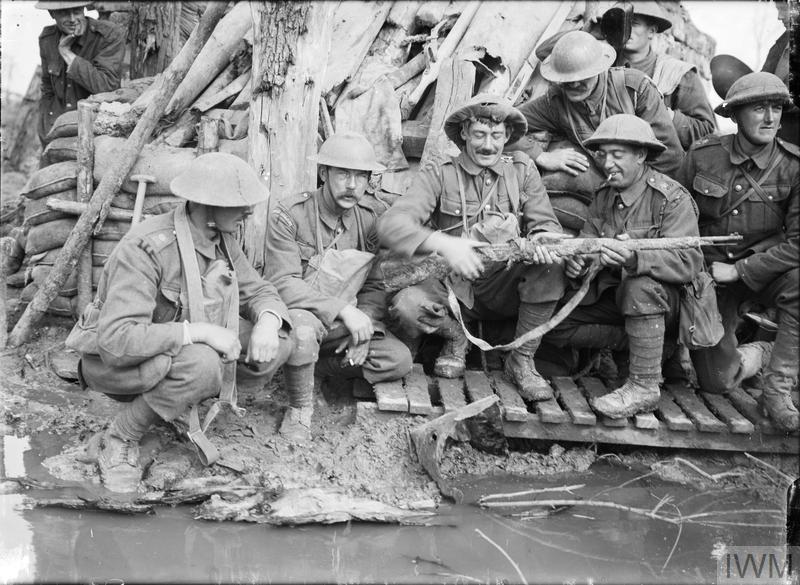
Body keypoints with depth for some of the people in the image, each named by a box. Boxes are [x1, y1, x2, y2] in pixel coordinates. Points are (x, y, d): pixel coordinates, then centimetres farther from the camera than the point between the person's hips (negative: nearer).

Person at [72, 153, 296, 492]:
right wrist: (200, 331, -39)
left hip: (177, 349, 7)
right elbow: (117, 339, -38)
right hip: (114, 360, -7)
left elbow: (258, 292, 1)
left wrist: (267, 321, -24)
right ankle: (120, 440, -14)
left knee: (278, 339, -8)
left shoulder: (221, 239, -7)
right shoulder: (145, 248, -31)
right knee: (202, 366, -39)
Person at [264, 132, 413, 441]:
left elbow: (377, 284, 3)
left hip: (347, 323, 5)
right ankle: (300, 408, -11)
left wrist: (365, 327, -15)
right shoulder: (289, 215, -15)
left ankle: (308, 364, 1)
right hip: (298, 313, -5)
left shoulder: (374, 216, -1)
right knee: (302, 330, -39)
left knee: (399, 360, -15)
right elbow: (284, 283, -21)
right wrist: (343, 309, -29)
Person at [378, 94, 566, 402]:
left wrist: (541, 239, -25)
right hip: (452, 284, -1)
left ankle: (522, 361, -9)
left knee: (550, 267, -27)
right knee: (406, 306, -31)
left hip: (505, 284, 2)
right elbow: (391, 224, -17)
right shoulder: (438, 175, -3)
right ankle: (455, 337, 5)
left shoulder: (521, 170, 7)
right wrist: (443, 243, -36)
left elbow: (546, 223, 2)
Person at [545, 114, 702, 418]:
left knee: (639, 286, -40)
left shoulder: (672, 197, -17)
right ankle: (636, 341, 0)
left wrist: (634, 258, -44)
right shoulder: (604, 196, 5)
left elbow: (688, 263, -27)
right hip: (611, 295, 7)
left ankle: (644, 386, -28)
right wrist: (575, 260, -22)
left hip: (662, 297, -7)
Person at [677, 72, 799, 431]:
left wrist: (738, 271, -18)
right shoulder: (702, 155, -8)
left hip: (764, 269, 0)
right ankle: (754, 354, 33)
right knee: (716, 382, -6)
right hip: (708, 272, 1)